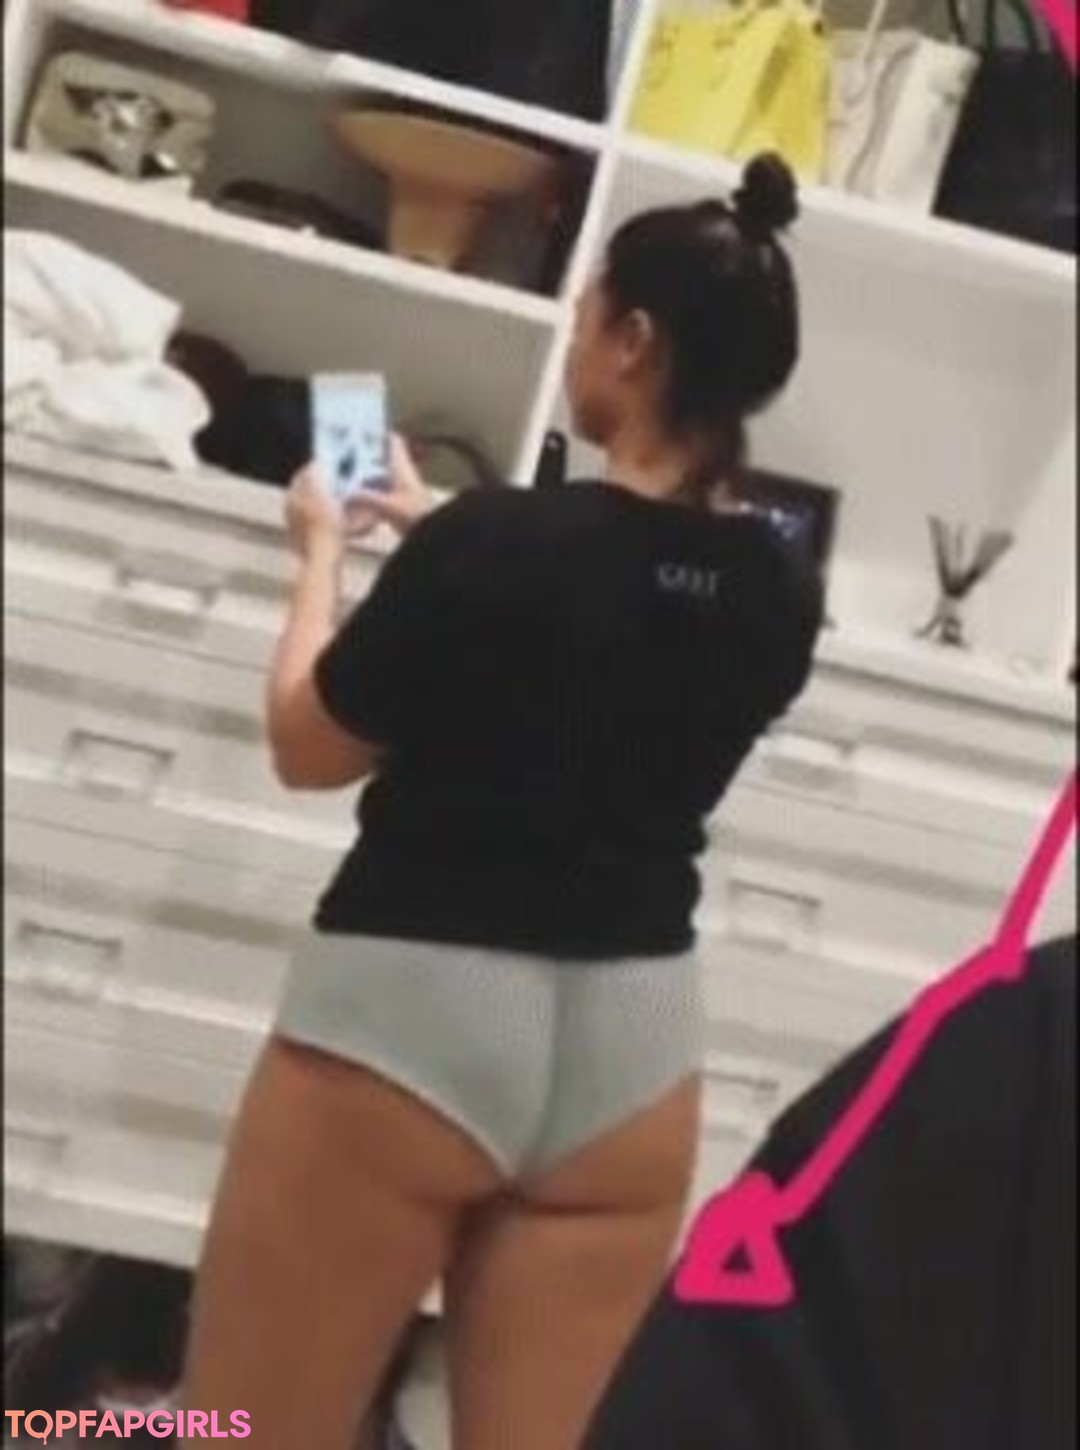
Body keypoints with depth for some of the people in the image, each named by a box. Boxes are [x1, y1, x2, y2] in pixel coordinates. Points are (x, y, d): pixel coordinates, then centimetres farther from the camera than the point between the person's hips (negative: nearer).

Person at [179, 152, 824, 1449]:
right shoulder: (776, 598, 0)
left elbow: (308, 746, -2)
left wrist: (325, 548, 14)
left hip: (412, 1015, -5)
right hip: (630, 1040, 6)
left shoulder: (495, 544, -17)